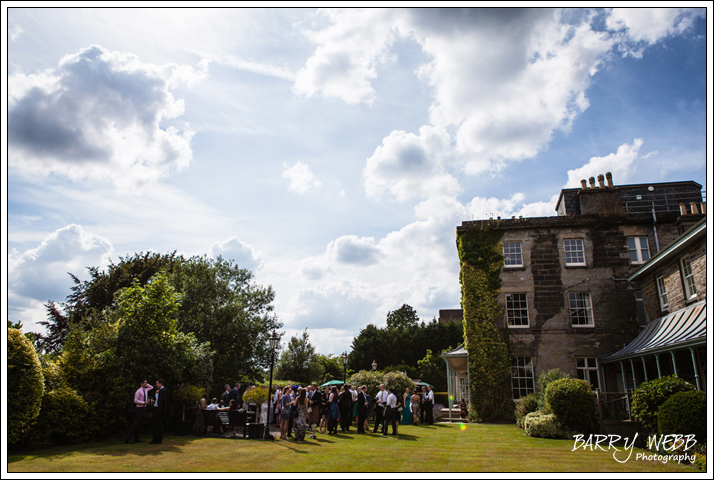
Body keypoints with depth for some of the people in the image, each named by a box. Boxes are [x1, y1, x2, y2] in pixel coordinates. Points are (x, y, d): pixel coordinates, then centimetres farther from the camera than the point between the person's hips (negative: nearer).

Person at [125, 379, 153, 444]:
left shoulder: (146, 390, 11)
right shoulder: (138, 391, -12)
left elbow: (151, 387, 30)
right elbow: (135, 401, -16)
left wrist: (146, 384, 14)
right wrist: (144, 402, -19)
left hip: (144, 409, 8)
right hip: (139, 409, -8)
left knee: (140, 424, 9)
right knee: (135, 424, -10)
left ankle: (136, 438, 14)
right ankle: (128, 439, -7)